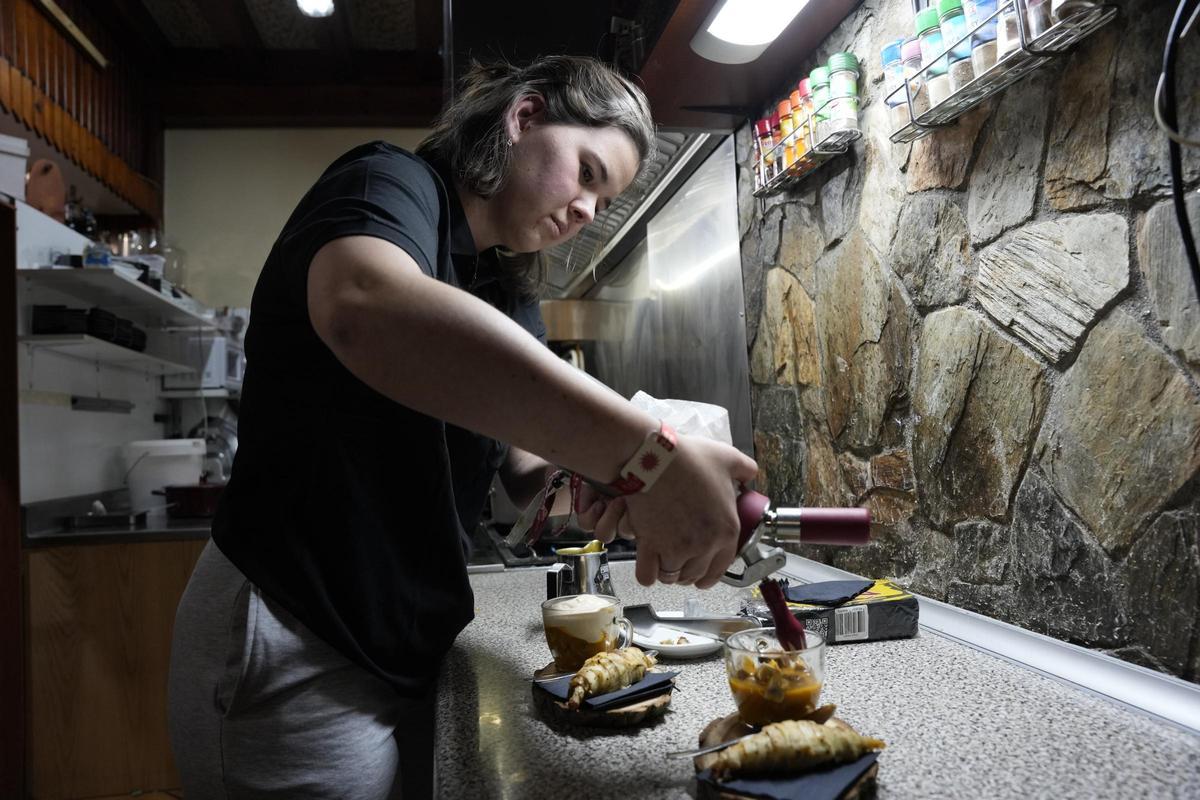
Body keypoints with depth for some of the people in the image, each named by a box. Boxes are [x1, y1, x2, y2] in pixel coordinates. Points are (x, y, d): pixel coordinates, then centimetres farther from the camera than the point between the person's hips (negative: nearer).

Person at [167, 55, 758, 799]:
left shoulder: (510, 295, 10)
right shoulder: (391, 184, -14)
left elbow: (524, 469, 3)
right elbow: (367, 308, -39)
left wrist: (592, 484, -20)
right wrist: (643, 449, -43)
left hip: (405, 650, 8)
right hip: (296, 653, -7)